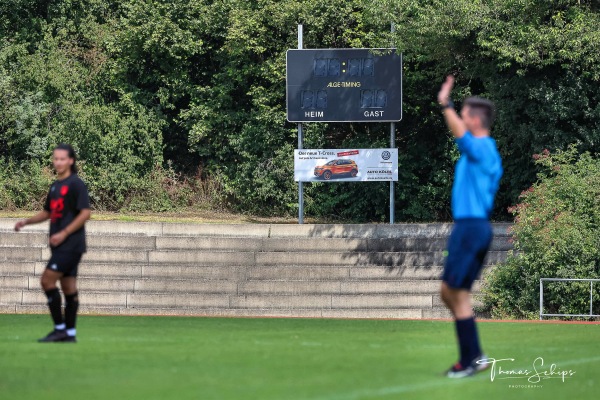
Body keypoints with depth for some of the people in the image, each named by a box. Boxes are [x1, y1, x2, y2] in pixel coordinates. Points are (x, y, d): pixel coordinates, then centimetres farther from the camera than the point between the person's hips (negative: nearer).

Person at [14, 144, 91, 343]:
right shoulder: (55, 186, 15)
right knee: (68, 287, 9)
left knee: (47, 280, -13)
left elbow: (85, 213, -16)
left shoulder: (76, 184, -10)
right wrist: (26, 221, 12)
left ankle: (60, 328, -8)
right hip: (60, 246, 8)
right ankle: (69, 333, 11)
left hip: (70, 244, -8)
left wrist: (63, 234, -19)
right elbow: (48, 212, 27)